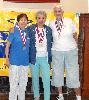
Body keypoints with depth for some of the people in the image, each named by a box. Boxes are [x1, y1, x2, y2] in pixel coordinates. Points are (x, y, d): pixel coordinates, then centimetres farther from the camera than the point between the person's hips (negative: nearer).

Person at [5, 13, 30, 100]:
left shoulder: (28, 32, 5)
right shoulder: (14, 32, -7)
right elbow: (7, 45, -5)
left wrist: (30, 58, 9)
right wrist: (7, 58, -8)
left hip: (25, 61, 5)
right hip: (15, 61, -4)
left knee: (23, 82, 14)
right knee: (14, 83, 0)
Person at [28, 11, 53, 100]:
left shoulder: (48, 30, 4)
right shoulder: (30, 29, -3)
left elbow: (51, 43, 12)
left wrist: (50, 56, 7)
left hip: (45, 58, 1)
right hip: (34, 58, -1)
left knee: (46, 80, -2)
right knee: (35, 78, 14)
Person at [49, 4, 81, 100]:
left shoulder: (69, 21, -3)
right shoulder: (51, 24, 1)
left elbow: (75, 36, 5)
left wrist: (75, 47, 5)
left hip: (71, 52, -2)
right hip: (57, 52, 2)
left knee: (73, 75, 0)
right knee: (57, 74, 9)